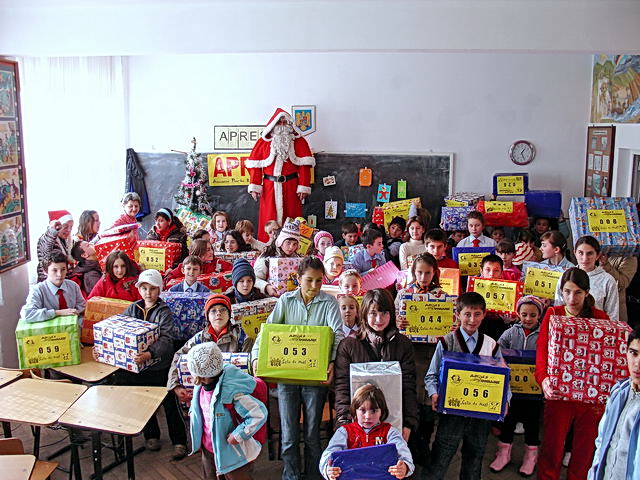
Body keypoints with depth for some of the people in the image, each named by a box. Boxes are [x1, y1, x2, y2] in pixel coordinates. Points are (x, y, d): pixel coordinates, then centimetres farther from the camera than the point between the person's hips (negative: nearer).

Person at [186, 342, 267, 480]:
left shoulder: (230, 392, -33)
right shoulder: (201, 387, -7)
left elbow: (259, 414, -35)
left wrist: (238, 435, -30)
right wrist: (193, 412, 6)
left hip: (231, 453, -8)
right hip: (207, 450, 8)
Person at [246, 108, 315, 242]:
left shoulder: (299, 141, 6)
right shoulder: (263, 142, 8)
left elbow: (304, 165, -2)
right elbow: (254, 166, 2)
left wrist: (304, 187, -10)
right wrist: (254, 186, -7)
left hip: (291, 186, -1)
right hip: (269, 186, 1)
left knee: (290, 217, 3)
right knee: (269, 219, 3)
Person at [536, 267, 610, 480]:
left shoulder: (601, 318, 2)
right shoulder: (553, 314, 0)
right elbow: (542, 350, -9)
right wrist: (544, 379, -27)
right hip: (559, 392, -1)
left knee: (585, 448, 11)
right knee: (552, 446, 3)